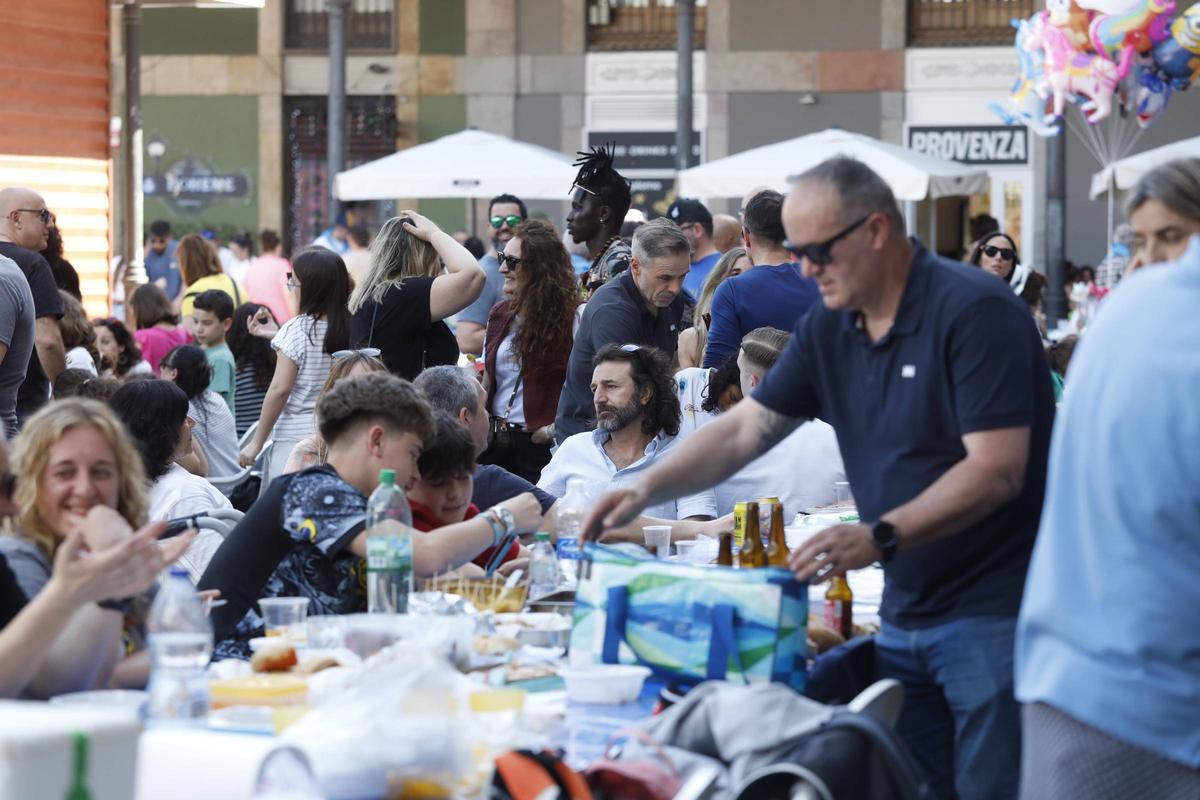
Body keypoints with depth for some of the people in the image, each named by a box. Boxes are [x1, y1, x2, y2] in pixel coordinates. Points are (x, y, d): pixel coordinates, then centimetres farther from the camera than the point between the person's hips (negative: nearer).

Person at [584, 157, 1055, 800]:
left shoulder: (974, 311, -15)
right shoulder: (828, 330, 8)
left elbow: (996, 471, -22)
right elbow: (743, 430, 11)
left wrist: (879, 536, -29)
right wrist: (645, 490, -3)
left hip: (992, 616, -7)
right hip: (905, 614, 7)